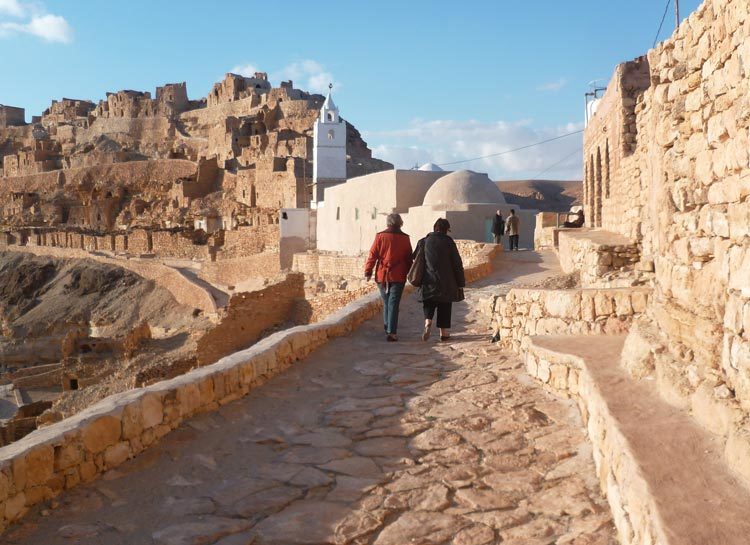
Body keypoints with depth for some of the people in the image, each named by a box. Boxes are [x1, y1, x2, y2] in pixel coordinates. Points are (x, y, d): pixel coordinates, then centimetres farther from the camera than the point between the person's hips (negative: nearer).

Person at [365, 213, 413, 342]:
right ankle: (391, 332, -9)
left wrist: (368, 271, 1)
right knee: (394, 303, -2)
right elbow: (409, 258, 6)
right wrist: (409, 273, 18)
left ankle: (387, 327, 26)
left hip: (382, 275, 1)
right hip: (398, 276, -1)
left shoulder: (380, 236, -2)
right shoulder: (405, 238, 1)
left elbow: (372, 255, -4)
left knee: (386, 302, 18)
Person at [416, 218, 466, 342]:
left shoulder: (423, 242, 1)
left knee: (429, 304, 14)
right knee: (444, 307, 10)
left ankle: (428, 322, -13)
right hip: (446, 283, -2)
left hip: (428, 281, 2)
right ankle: (444, 332, 12)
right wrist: (460, 283, 3)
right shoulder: (448, 242, -6)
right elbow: (457, 263, -4)